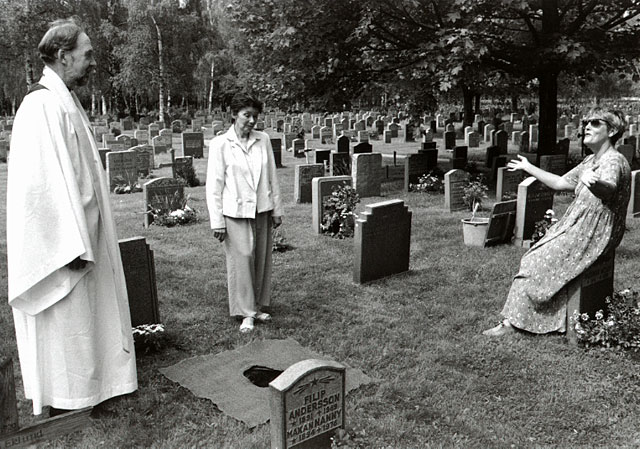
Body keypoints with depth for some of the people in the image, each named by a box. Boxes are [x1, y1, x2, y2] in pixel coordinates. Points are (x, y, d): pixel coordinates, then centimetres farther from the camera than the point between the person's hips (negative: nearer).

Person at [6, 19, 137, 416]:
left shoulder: (66, 103, 13)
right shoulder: (43, 106, -18)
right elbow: (47, 182, -24)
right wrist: (74, 247, -24)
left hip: (80, 241, 10)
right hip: (63, 248, -10)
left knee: (81, 322, 18)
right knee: (64, 329, 2)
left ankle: (81, 395, 33)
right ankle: (65, 408, 17)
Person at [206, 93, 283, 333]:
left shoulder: (263, 140, 4)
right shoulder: (220, 144, -6)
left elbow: (272, 177, 9)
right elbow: (214, 185, -6)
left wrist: (277, 209, 8)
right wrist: (217, 221, -9)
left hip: (262, 210, 4)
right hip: (236, 212, -4)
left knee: (262, 259, 10)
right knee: (241, 259, -3)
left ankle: (258, 306, 25)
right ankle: (246, 313, 8)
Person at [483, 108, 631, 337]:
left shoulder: (614, 161, -17)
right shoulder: (591, 161, 14)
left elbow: (608, 187, -40)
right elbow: (561, 182, 22)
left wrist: (593, 182, -65)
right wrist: (528, 167, 28)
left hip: (592, 236, -9)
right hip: (575, 228, 9)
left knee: (535, 262, -14)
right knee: (533, 257, 0)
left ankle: (512, 322, -4)